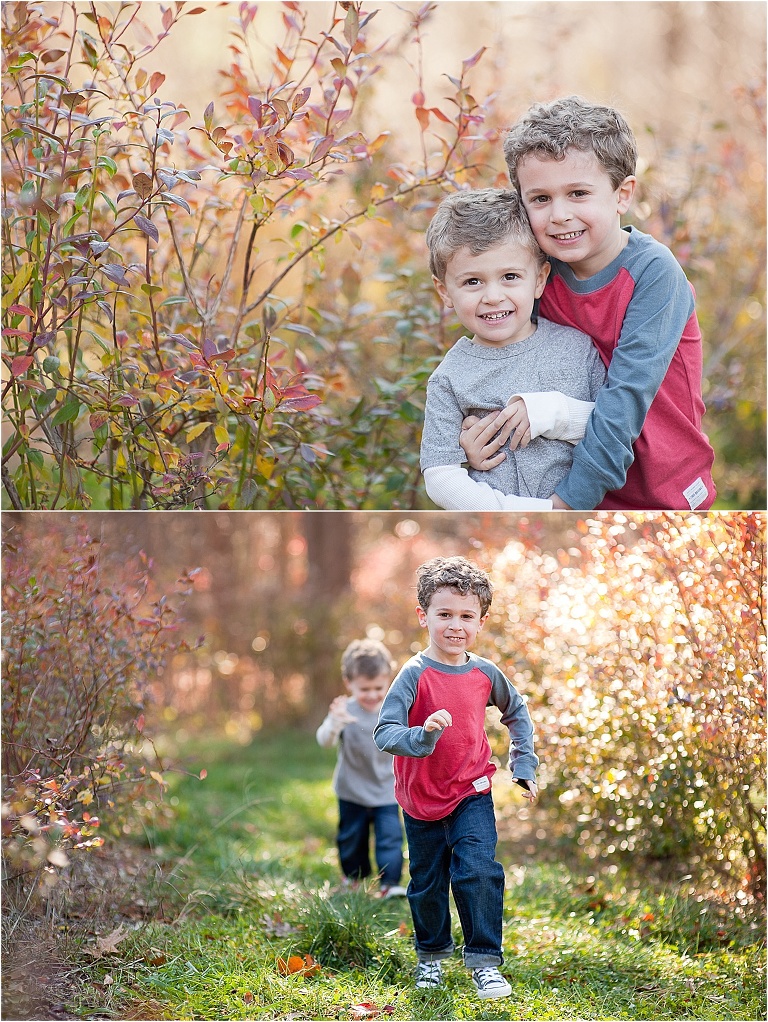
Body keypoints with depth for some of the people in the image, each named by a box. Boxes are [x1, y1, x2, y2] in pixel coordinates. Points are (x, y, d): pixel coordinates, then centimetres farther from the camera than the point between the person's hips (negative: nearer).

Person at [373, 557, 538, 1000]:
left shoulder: (486, 673, -5)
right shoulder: (415, 674, -16)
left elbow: (517, 713, 15)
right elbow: (384, 732, -23)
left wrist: (524, 764, 9)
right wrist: (422, 735, -41)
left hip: (472, 796, 1)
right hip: (422, 801, -1)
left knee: (479, 872, -15)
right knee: (428, 883, 12)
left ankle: (486, 960, -2)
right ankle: (431, 954, 35)